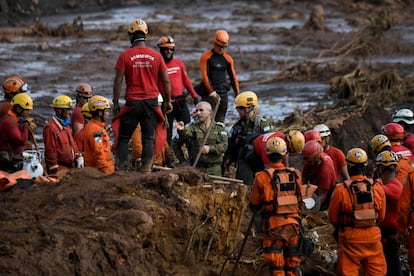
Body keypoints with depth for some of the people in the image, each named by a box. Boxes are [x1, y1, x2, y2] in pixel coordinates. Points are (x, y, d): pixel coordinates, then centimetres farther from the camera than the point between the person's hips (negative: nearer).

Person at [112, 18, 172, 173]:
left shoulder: (125, 56, -5)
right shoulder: (156, 56, 2)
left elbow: (118, 81, -6)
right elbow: (166, 81, 6)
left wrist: (116, 103, 3)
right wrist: (168, 101, 17)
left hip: (132, 102, -2)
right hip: (151, 102, 2)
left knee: (123, 138, 8)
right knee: (148, 138, 5)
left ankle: (120, 168, 3)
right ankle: (146, 170, 1)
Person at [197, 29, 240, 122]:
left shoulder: (228, 59, 11)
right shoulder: (206, 57, -3)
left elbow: (233, 77, 13)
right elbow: (204, 76, -9)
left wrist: (237, 94, 5)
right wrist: (212, 92, -15)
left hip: (223, 93, 5)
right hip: (208, 93, -5)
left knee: (220, 120, 4)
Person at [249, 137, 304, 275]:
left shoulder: (262, 177, -10)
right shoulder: (295, 175, 0)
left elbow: (254, 205, 0)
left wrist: (257, 209, 22)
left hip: (273, 226, -3)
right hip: (293, 224, 3)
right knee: (293, 264, 13)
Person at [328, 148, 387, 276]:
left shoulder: (341, 190, -13)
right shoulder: (377, 187, -5)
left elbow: (332, 218, -2)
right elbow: (381, 216, 6)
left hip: (350, 237, -2)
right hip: (373, 236, 2)